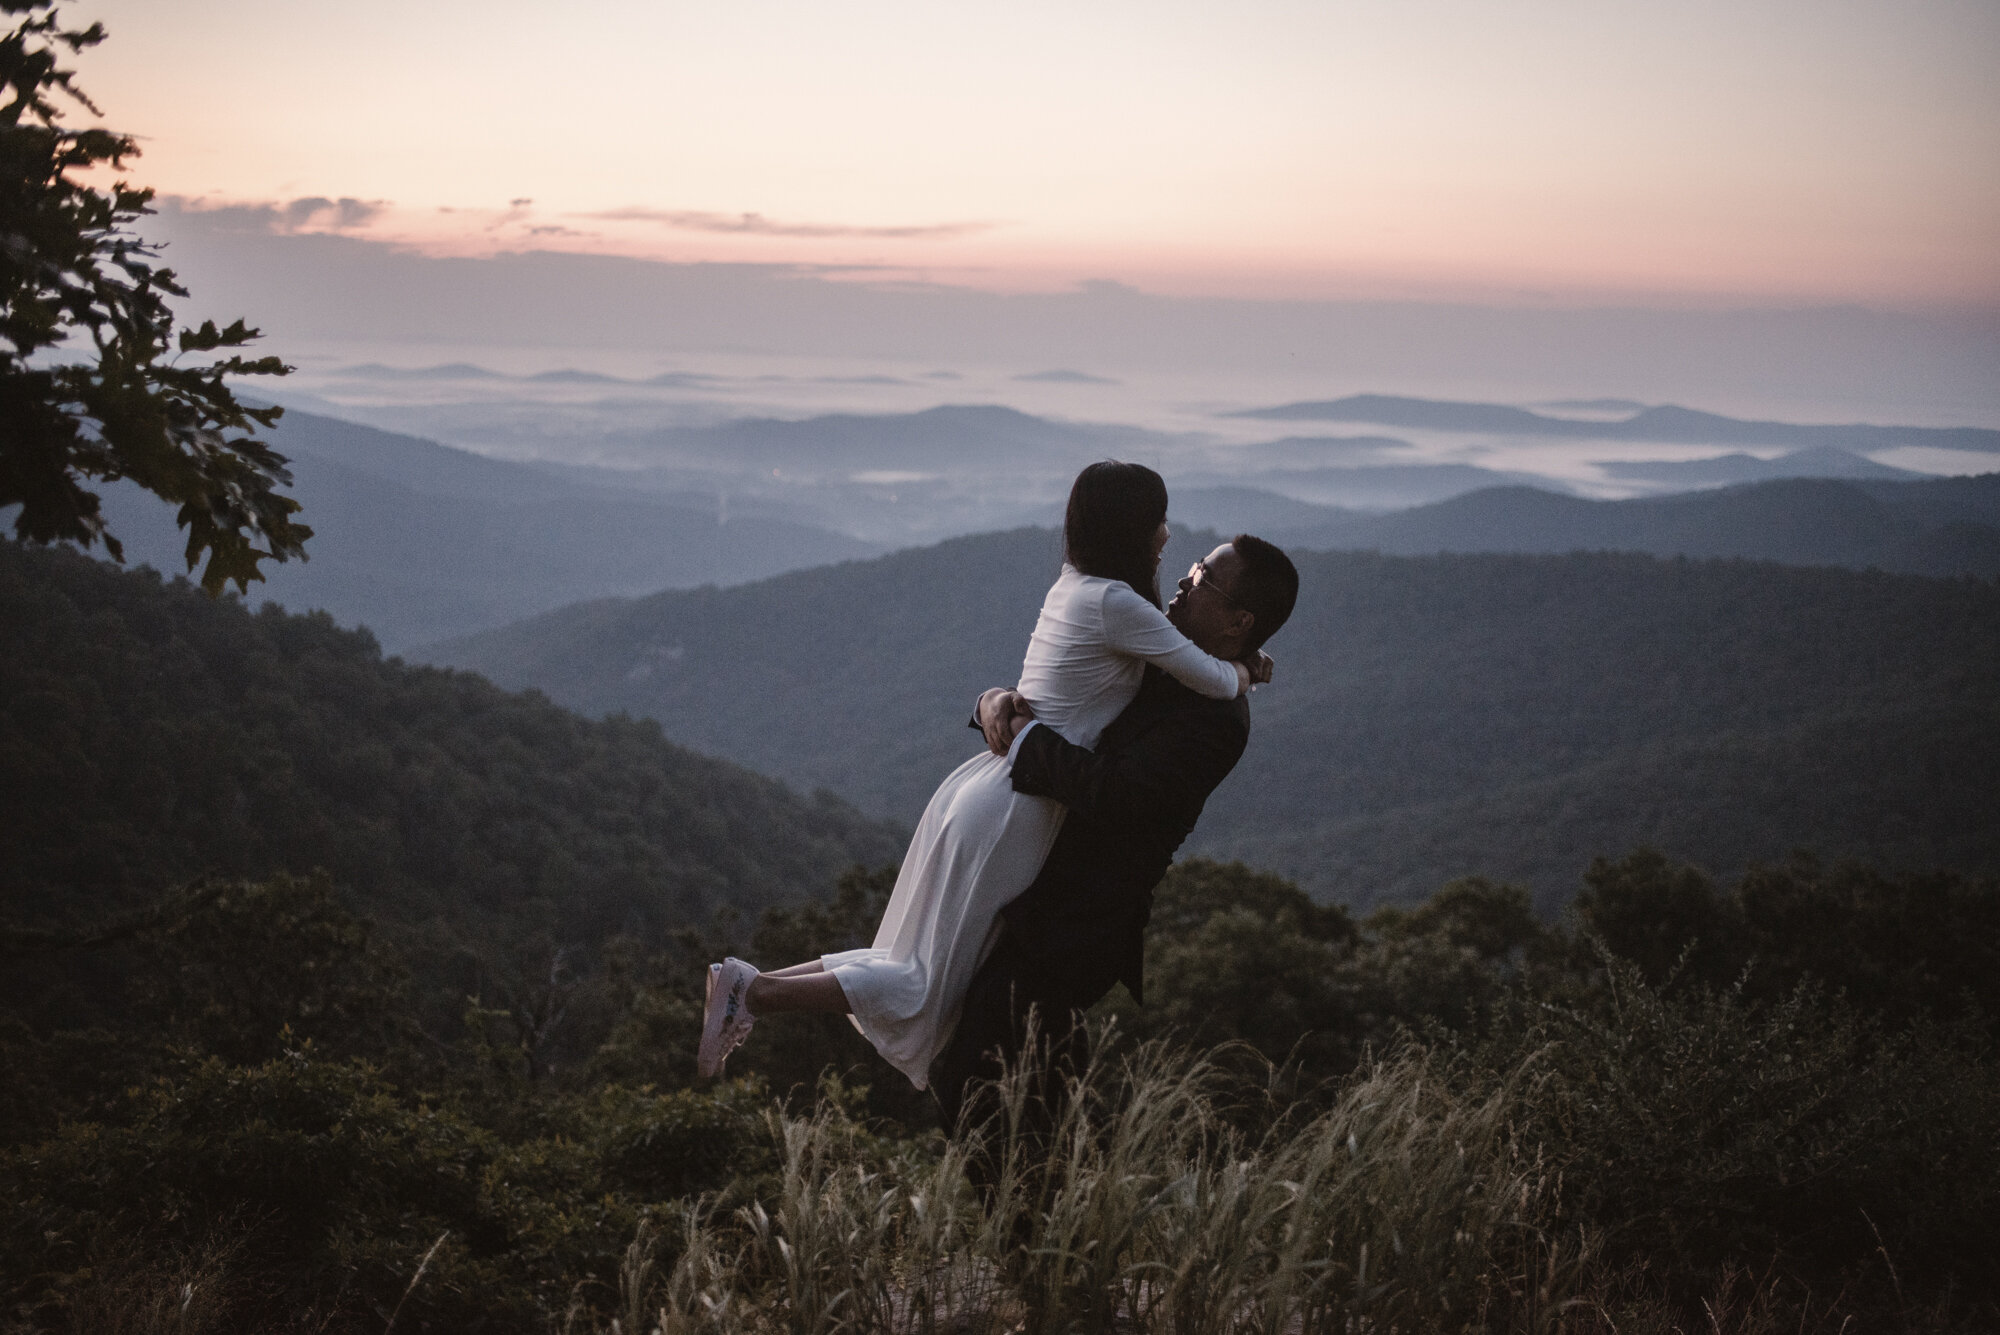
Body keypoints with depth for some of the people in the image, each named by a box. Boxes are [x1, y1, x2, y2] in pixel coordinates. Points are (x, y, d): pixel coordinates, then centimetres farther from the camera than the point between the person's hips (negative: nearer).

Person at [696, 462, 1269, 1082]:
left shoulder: (1073, 587, 13)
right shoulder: (1117, 605, -14)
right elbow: (1213, 681, -9)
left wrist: (1230, 664, 19)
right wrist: (1243, 673, 13)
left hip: (979, 788, 9)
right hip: (1009, 813, -9)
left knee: (917, 966, 17)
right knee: (925, 991, -2)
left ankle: (746, 982, 11)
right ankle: (751, 994, -6)